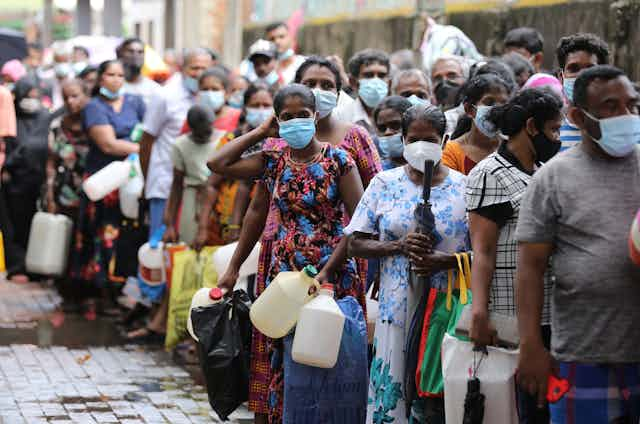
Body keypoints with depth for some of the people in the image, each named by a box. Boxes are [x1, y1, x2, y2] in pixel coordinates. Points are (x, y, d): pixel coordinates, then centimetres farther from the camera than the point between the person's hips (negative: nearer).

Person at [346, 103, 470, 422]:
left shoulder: (463, 188, 5)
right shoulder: (384, 183, 7)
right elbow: (356, 244, 5)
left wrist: (447, 260, -14)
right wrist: (400, 246, -11)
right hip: (398, 308, 1)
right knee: (390, 391, -3)